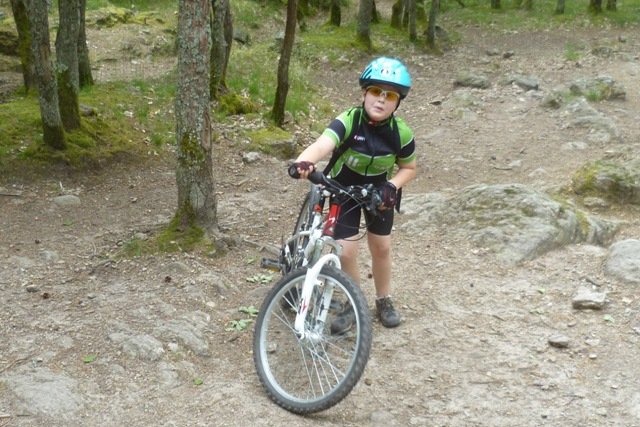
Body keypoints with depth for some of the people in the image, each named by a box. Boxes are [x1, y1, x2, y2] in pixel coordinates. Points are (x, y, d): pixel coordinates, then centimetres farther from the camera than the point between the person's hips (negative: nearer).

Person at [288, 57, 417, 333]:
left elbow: (408, 168, -3)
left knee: (381, 247, 8)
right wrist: (303, 162, -71)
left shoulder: (401, 133, -21)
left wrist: (392, 186, -24)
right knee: (346, 251, -9)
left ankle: (384, 300, 33)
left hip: (378, 190, 2)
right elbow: (322, 145, -50)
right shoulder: (348, 121, -31)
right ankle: (353, 304, 16)